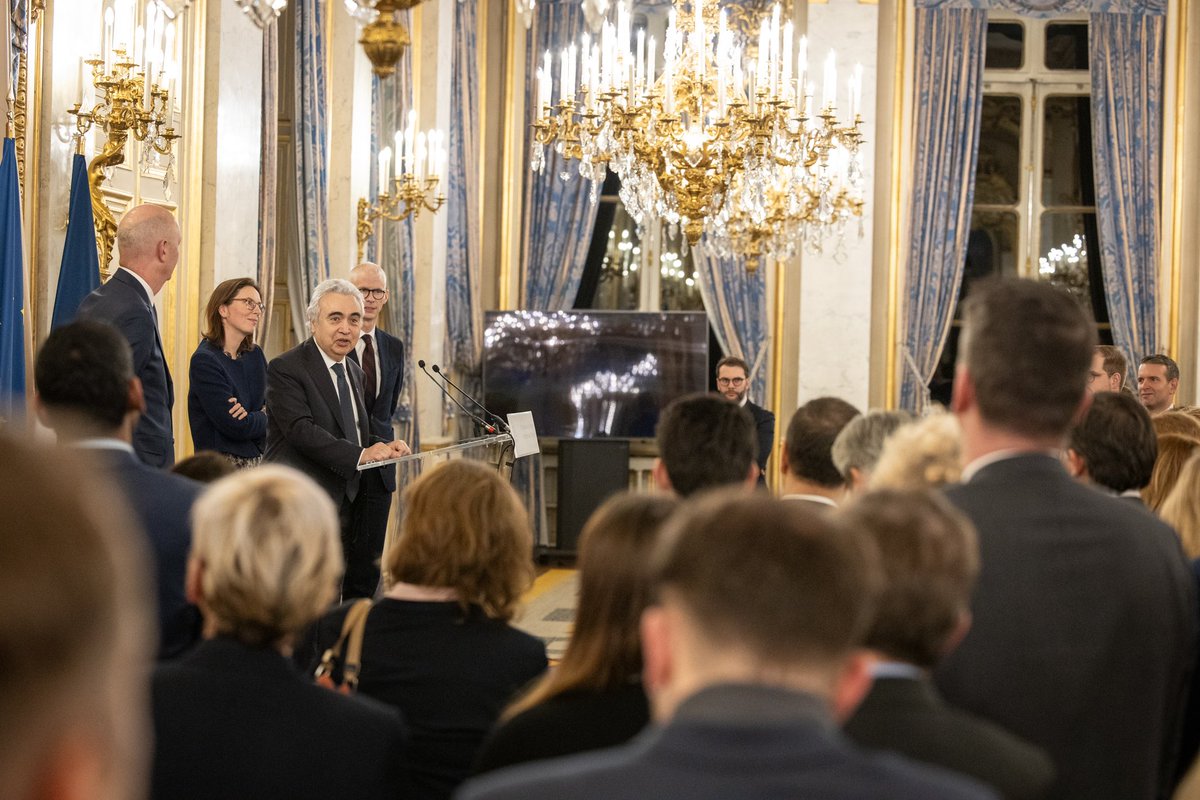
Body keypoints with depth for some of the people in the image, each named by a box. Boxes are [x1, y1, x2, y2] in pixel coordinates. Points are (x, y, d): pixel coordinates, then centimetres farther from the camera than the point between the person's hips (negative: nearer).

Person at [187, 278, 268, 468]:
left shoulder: (255, 355, 10)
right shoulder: (205, 360, -11)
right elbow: (235, 426, -17)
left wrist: (252, 417, -15)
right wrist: (264, 418, -1)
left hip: (259, 460, 6)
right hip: (222, 465, -6)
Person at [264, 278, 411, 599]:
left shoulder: (354, 372, 19)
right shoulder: (285, 368, -8)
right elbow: (301, 430, -19)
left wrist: (384, 445, 1)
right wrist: (359, 454, -28)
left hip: (348, 502, 8)